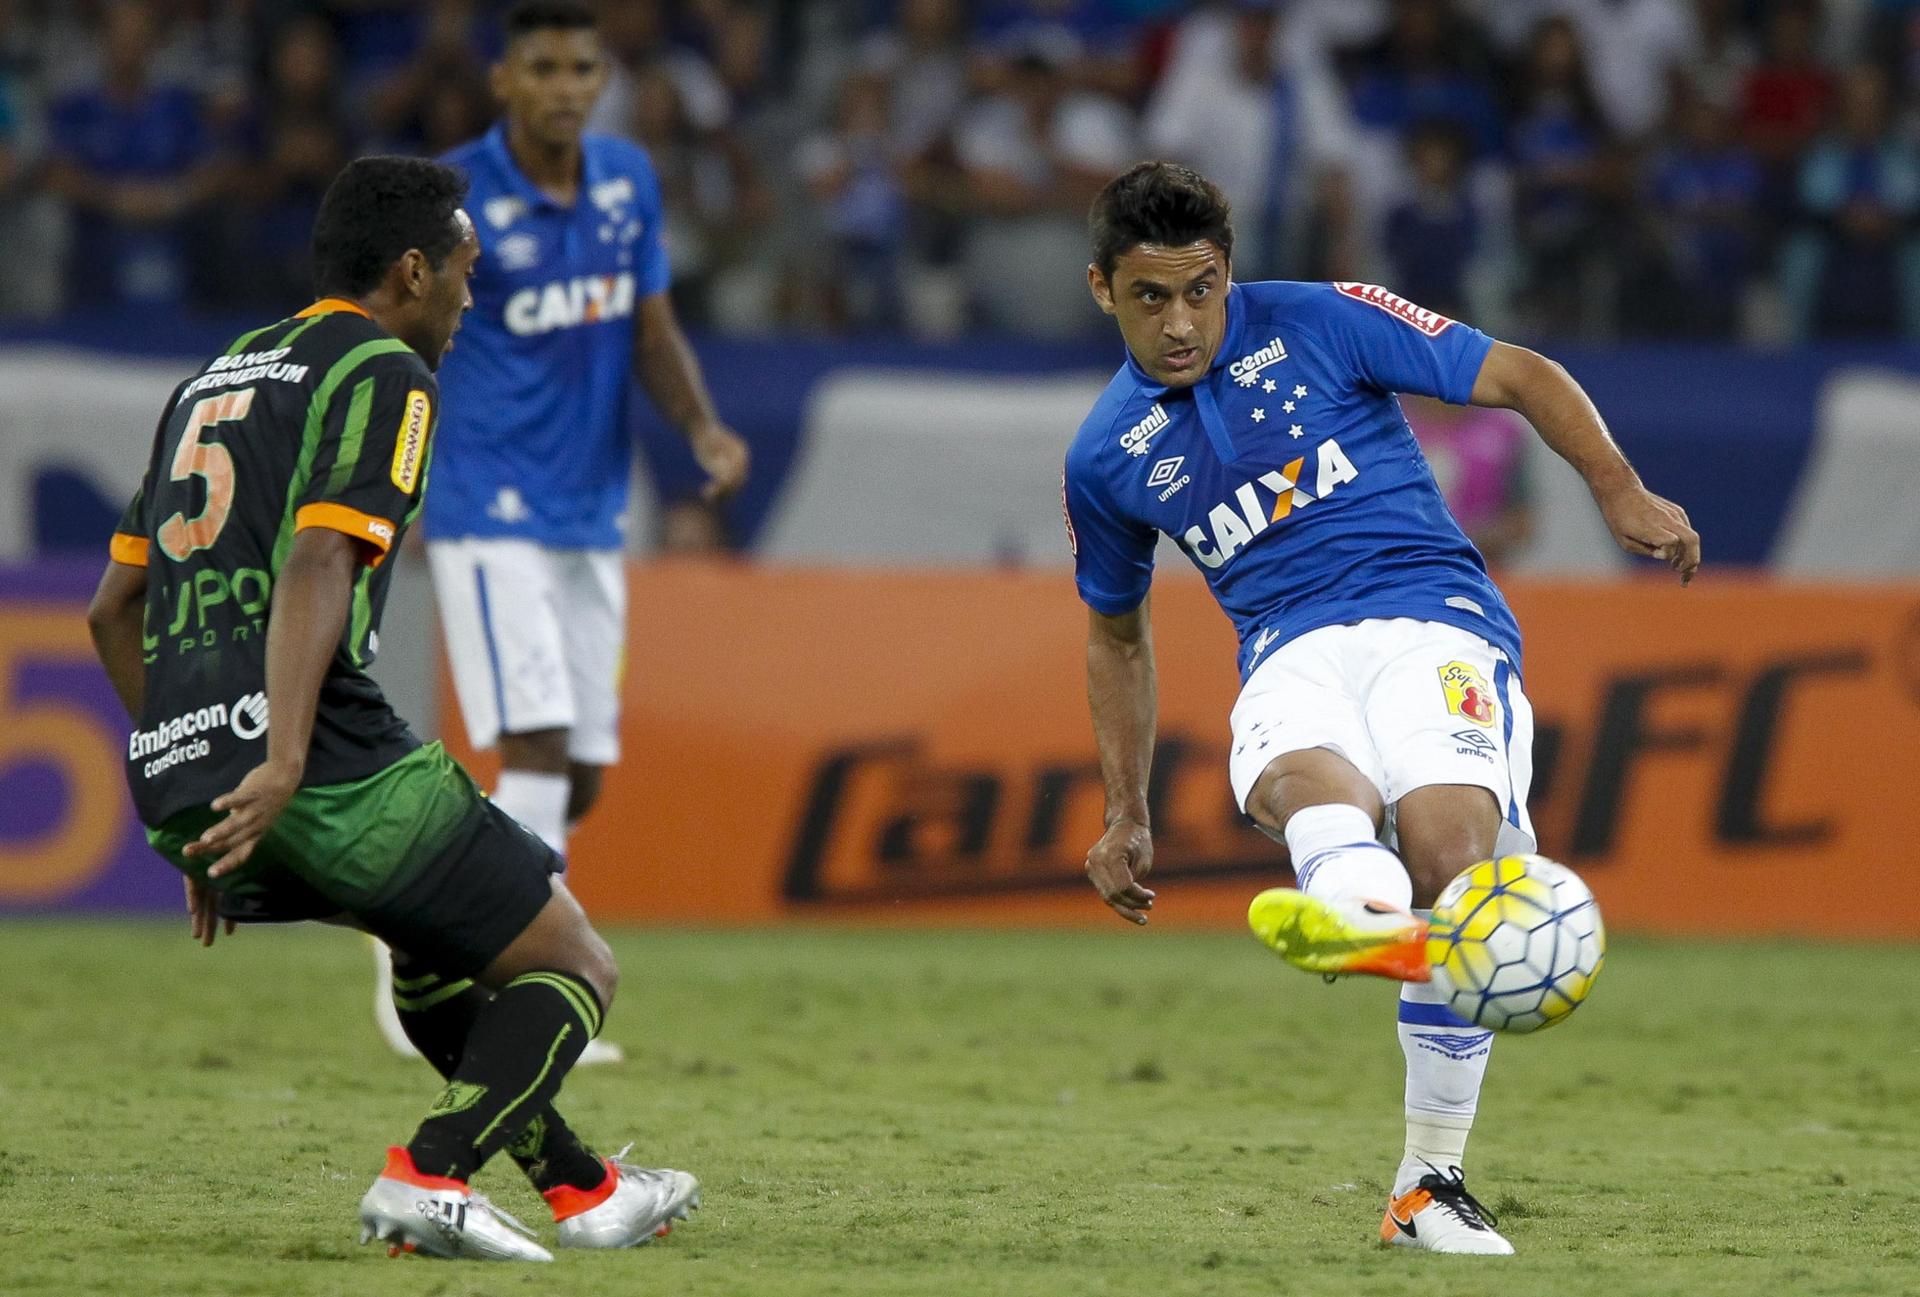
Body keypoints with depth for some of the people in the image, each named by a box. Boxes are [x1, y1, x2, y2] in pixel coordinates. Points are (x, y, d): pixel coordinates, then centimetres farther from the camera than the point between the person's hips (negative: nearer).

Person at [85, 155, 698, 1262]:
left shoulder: (219, 374, 24)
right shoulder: (384, 373, -1)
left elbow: (113, 608, 26)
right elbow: (319, 564, -18)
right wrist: (282, 765, -27)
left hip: (176, 787, 8)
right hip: (328, 773, -8)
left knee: (434, 931, 32)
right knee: (576, 969, 4)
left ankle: (580, 1188, 35)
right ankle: (430, 1178, -18)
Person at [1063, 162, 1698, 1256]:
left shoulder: (1320, 324, 5)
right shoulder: (1107, 456, 15)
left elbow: (1521, 376, 5)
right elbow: (1119, 633, 31)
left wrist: (1620, 491, -10)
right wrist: (1129, 817, 29)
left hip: (1432, 615, -2)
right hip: (1292, 659, 2)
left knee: (1447, 842, -29)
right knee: (1302, 774, -36)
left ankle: (1430, 1184, -20)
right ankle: (1364, 912, -74)